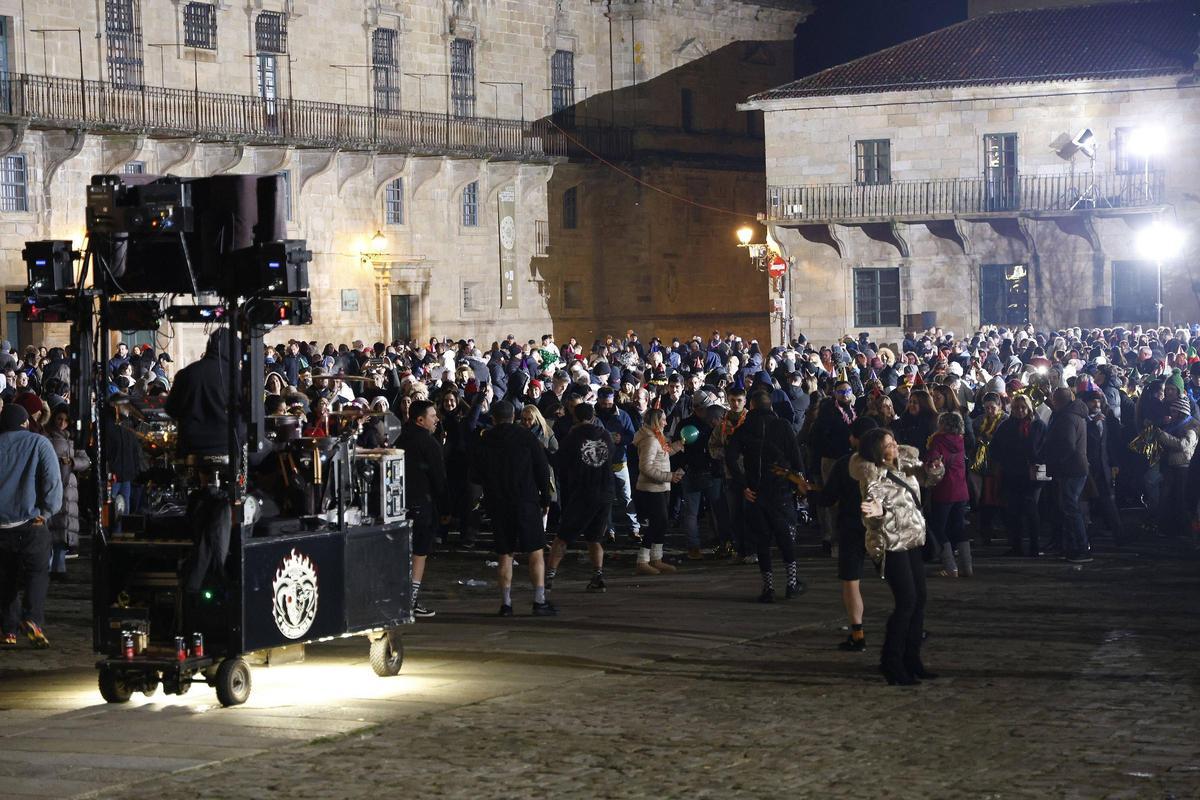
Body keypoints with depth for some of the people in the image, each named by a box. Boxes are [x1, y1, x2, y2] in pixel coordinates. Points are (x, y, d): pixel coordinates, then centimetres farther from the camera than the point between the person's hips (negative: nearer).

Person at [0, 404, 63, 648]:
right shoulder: (39, 443, -1)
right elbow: (53, 480, -8)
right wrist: (47, 512, 0)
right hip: (30, 522, -3)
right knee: (37, 573, 5)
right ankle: (33, 619, -16)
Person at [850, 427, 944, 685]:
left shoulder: (905, 463, 4)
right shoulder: (873, 477, -18)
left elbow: (929, 477, 15)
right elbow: (874, 499, -31)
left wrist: (934, 468, -8)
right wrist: (876, 511, -54)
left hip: (912, 541, 8)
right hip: (890, 545, -8)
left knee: (919, 599, 9)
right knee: (907, 601, -13)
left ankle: (911, 659, 18)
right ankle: (891, 662, -6)